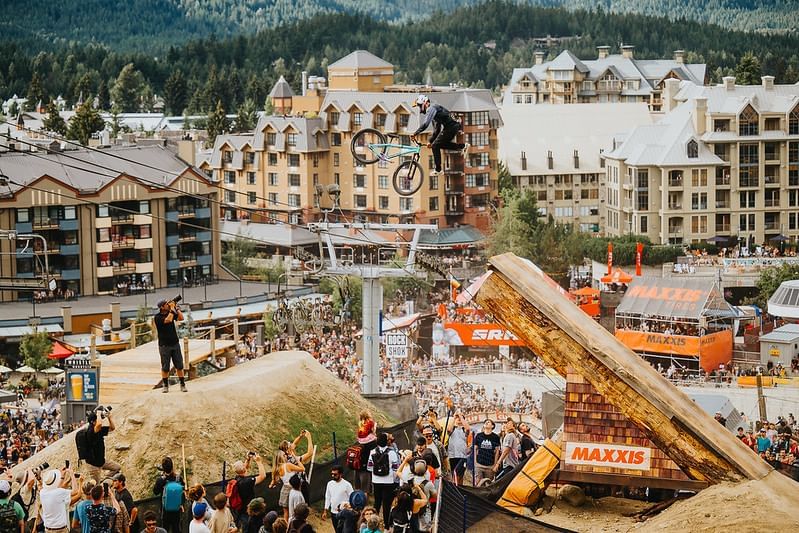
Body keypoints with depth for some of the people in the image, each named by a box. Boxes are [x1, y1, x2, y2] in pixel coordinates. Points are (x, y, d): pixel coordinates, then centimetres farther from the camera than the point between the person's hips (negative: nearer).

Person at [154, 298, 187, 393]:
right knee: (165, 367, 1)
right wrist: (172, 309, -17)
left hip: (175, 343, 4)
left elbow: (181, 318, -1)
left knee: (179, 366, 3)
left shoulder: (171, 313, 8)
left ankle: (182, 385, 8)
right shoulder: (158, 317, -9)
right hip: (164, 345, -4)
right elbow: (168, 320, -24)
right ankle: (166, 386, 11)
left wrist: (177, 307, -6)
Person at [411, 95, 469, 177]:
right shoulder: (433, 109, 24)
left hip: (451, 127, -10)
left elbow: (425, 124, -23)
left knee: (435, 146, -6)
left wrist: (415, 134, -18)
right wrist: (431, 141, 25)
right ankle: (463, 146, 20)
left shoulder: (431, 109, -10)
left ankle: (438, 170, -1)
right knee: (441, 144, 20)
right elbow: (436, 129, 28)